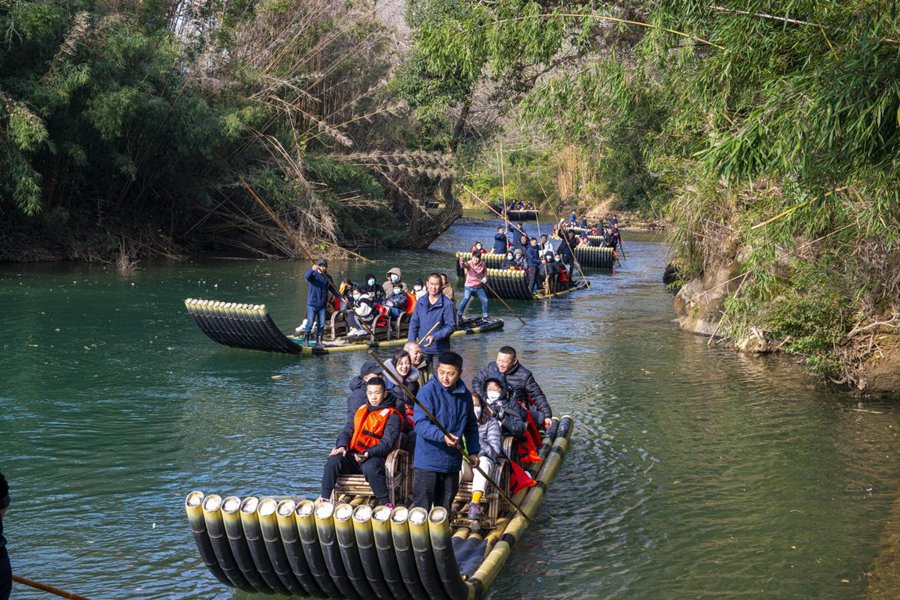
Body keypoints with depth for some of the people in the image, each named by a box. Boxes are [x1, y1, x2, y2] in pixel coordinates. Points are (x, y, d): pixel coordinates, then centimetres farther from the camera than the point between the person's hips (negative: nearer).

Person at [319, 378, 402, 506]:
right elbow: (346, 431, 17)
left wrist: (368, 453, -25)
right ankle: (324, 500, -18)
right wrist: (342, 446, -8)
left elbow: (387, 443, -7)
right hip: (353, 456, 5)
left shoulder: (392, 416, 4)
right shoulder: (359, 411, 22)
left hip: (375, 457, -5)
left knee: (370, 468, -39)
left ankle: (387, 504, -28)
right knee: (333, 460, -25)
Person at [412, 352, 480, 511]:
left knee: (444, 508, 15)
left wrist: (473, 451, 8)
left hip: (452, 462, 5)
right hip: (427, 461, -5)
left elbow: (471, 425, 17)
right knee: (422, 508, -1)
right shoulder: (428, 391, -13)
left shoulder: (464, 394, 6)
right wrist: (442, 436, -36)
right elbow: (420, 424, -22)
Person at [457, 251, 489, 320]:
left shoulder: (483, 264, -3)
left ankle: (484, 316, 27)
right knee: (465, 299, -20)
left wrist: (485, 278, -2)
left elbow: (485, 271, 16)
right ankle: (459, 314, -8)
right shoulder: (469, 263, -15)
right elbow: (463, 266, -37)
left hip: (479, 287, 4)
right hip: (469, 286, -4)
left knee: (485, 300, 8)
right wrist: (462, 262, -59)